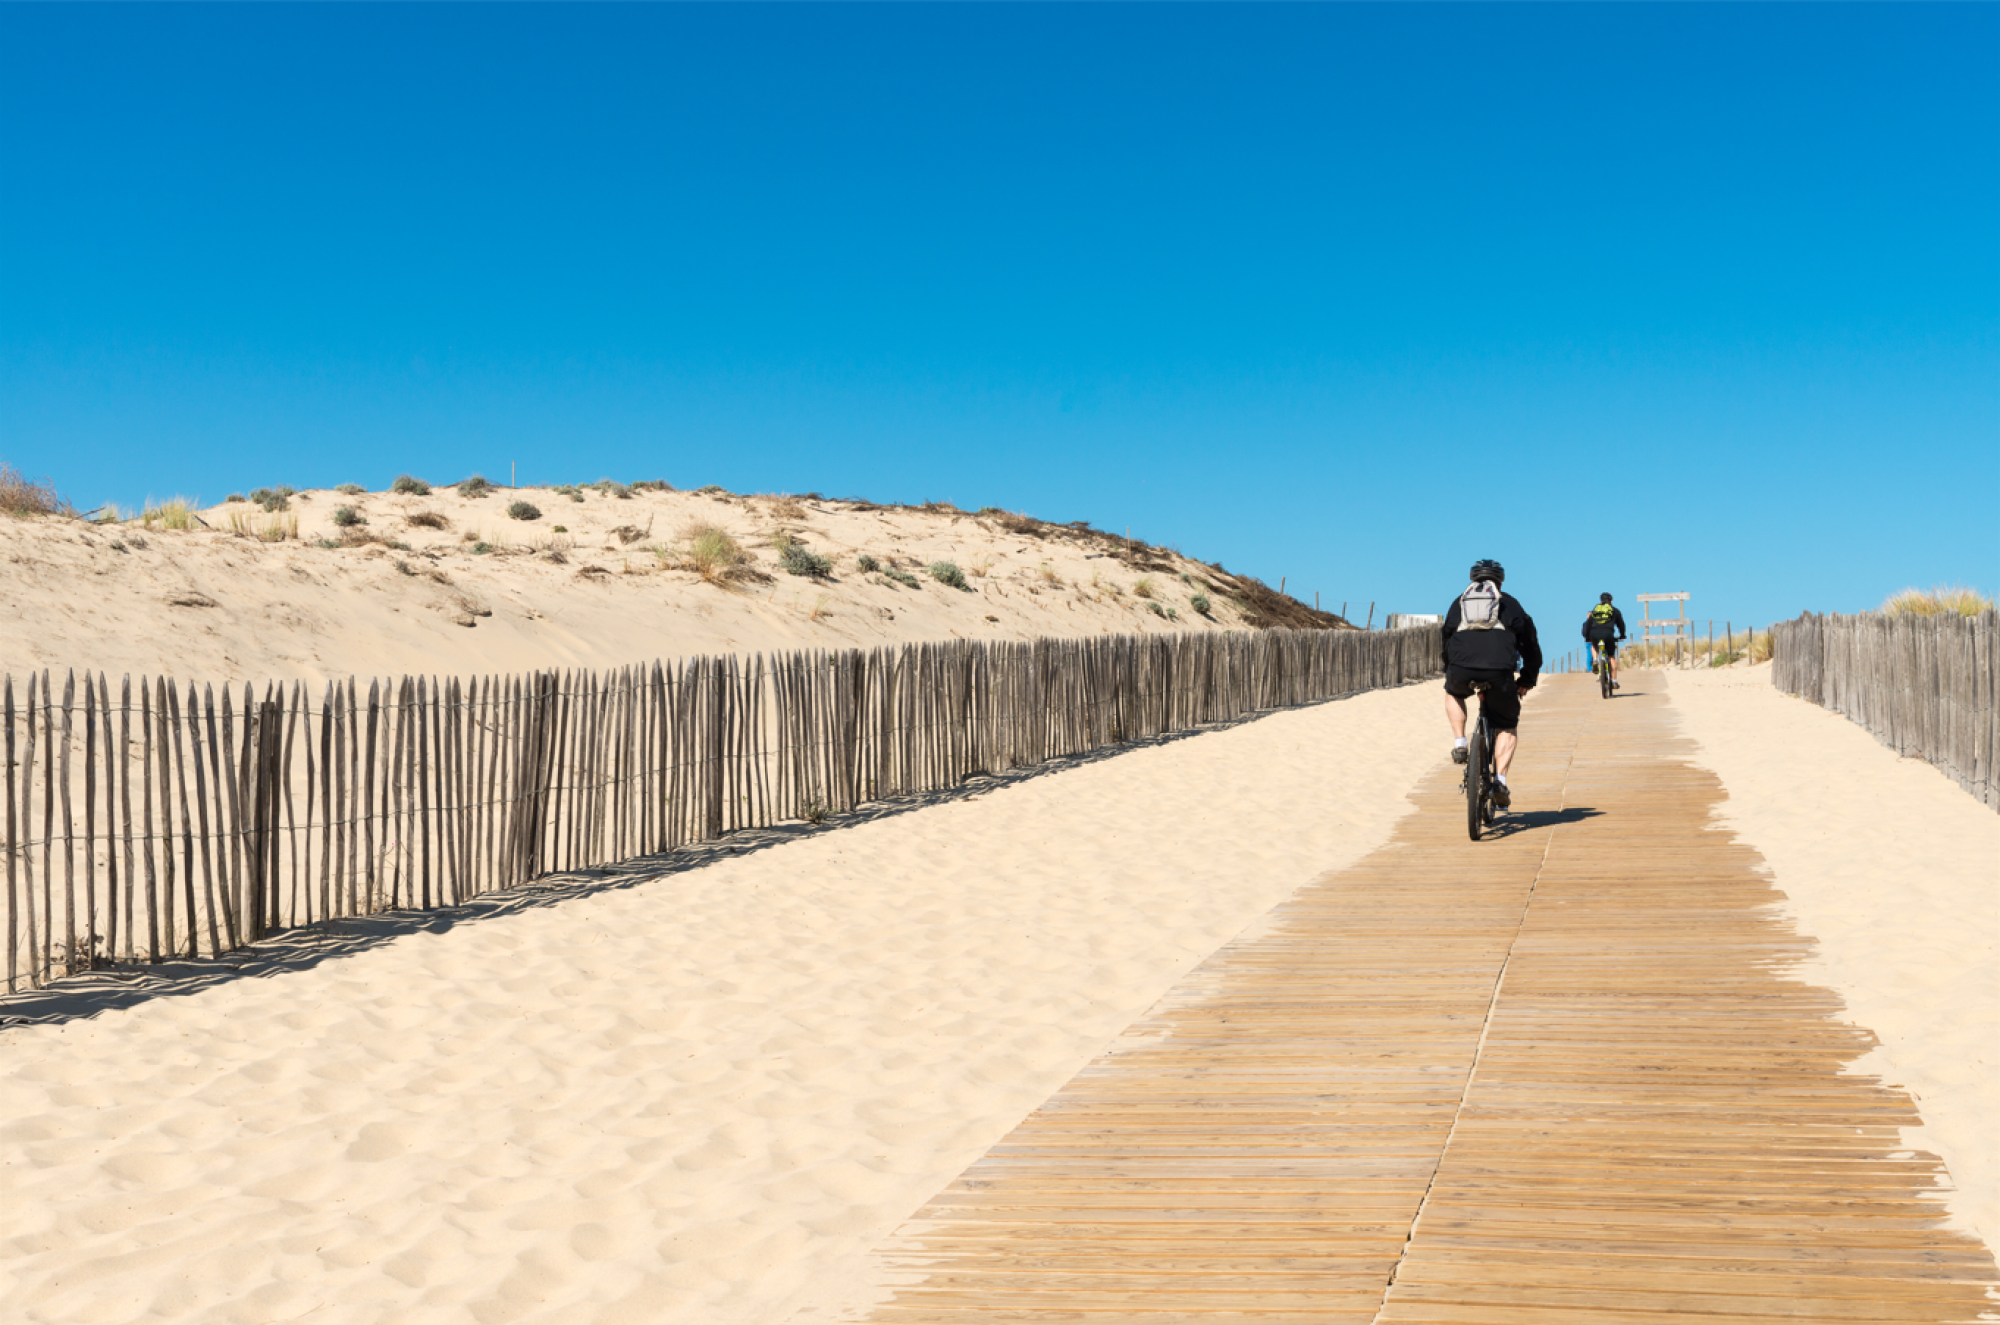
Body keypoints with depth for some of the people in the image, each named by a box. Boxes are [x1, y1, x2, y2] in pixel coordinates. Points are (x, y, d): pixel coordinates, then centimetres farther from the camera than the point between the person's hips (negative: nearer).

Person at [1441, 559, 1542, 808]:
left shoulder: (1460, 603, 26)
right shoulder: (1509, 604, 22)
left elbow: (1446, 640, 35)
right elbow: (1530, 644, 24)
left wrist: (1448, 673, 48)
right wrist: (1528, 679, 35)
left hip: (1461, 671, 1)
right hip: (1499, 672, -1)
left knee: (1452, 692, 37)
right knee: (1507, 726, 18)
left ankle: (1459, 743, 20)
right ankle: (1500, 781, 3)